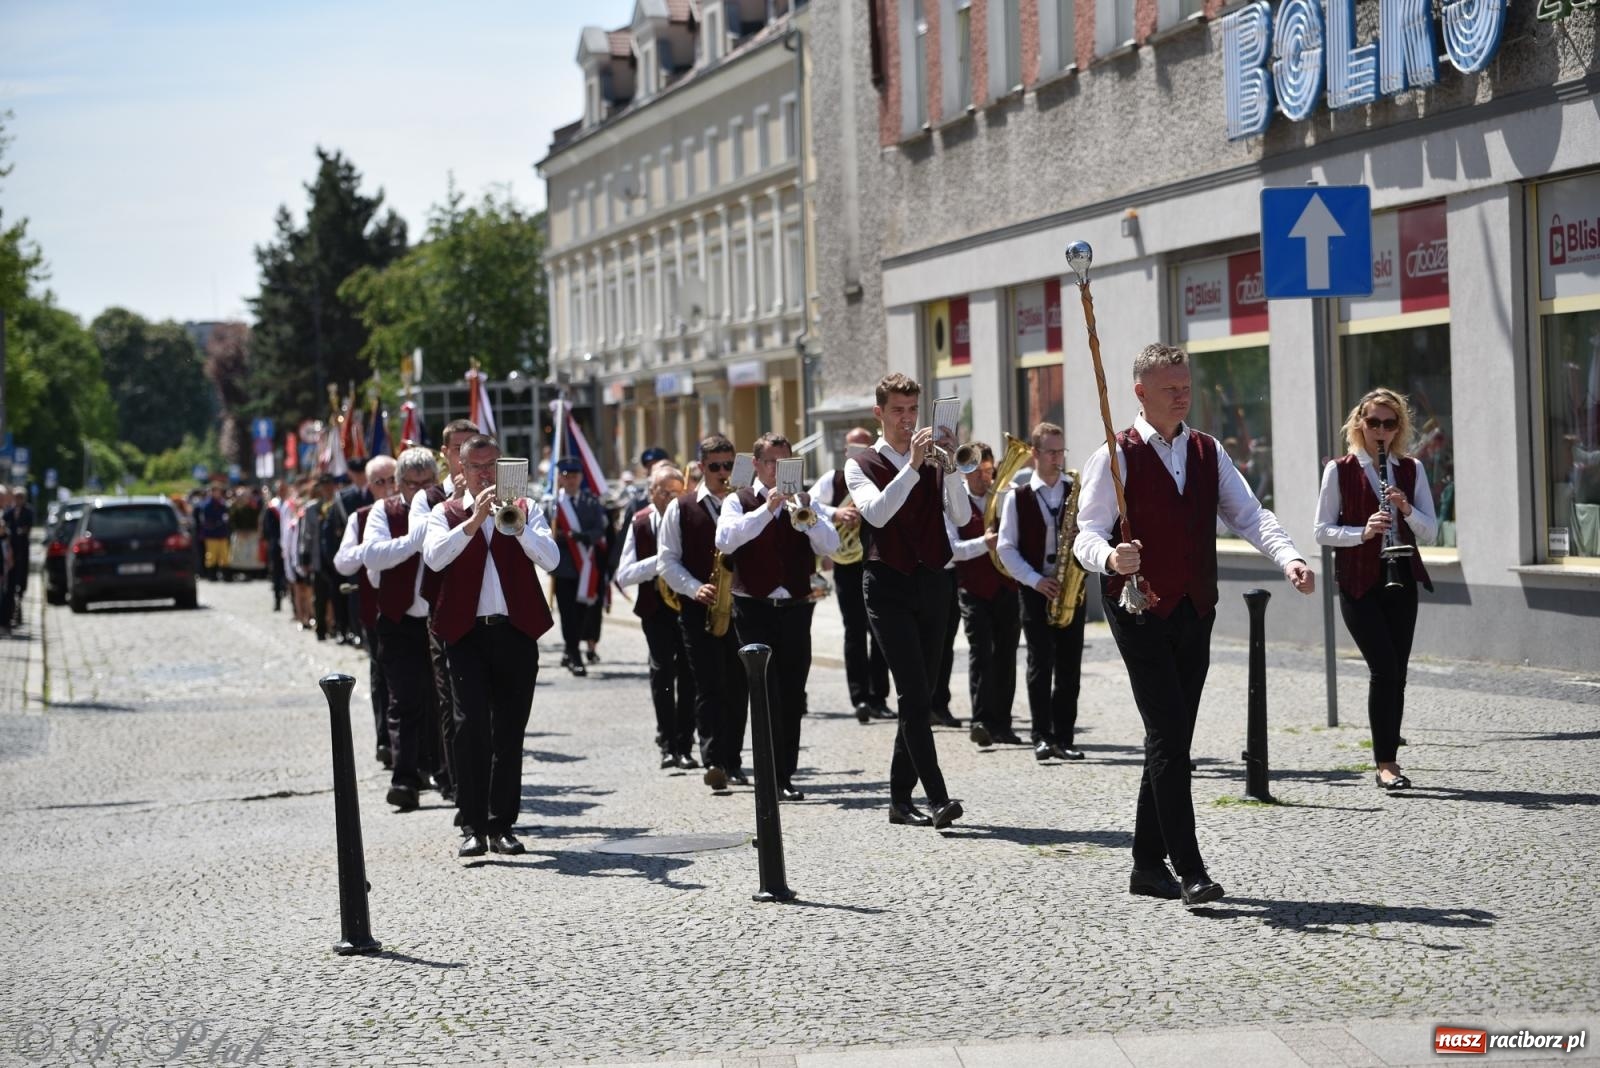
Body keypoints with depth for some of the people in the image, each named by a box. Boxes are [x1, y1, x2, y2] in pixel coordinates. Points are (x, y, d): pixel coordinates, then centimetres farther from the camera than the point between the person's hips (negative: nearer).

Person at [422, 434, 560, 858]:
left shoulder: (524, 509, 12)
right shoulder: (446, 513, 10)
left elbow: (550, 559, -3)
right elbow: (434, 557, -10)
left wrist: (516, 523, -16)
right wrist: (473, 520, -18)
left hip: (516, 632, 1)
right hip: (467, 633, -1)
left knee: (510, 732, 4)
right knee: (471, 727, -11)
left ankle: (503, 825, 11)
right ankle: (472, 826, -8)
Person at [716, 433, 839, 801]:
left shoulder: (804, 501, 13)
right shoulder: (739, 502, 5)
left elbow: (829, 546, -1)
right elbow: (725, 541, -14)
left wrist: (805, 512, -17)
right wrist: (767, 508, -19)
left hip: (796, 608, 3)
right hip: (755, 608, -3)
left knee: (792, 695, 5)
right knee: (767, 692, -9)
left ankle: (785, 774, 13)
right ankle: (775, 776, -8)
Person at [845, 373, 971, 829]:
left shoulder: (934, 459, 13)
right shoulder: (861, 464, 5)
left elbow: (961, 515, -2)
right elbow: (877, 513, -14)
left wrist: (949, 462, -15)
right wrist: (913, 466, -21)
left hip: (932, 583, 4)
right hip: (889, 586, -4)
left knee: (919, 697, 6)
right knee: (915, 694, -15)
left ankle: (901, 798, 14)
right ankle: (939, 798, -19)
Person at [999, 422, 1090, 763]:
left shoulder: (1076, 492, 8)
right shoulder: (1018, 498, 2)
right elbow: (1006, 547, 0)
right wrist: (1035, 580, -11)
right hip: (1036, 591, -2)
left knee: (1070, 666, 2)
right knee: (1041, 664, -5)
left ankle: (1064, 738, 6)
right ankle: (1042, 737, -3)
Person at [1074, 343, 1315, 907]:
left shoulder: (1209, 452, 12)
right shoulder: (1116, 457, -6)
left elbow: (1249, 516, 4)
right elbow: (1087, 536, -11)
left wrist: (1288, 558, -14)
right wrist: (1111, 557, -35)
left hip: (1194, 612, 6)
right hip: (1141, 612, -6)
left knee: (1172, 739, 10)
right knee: (1169, 736, -12)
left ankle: (1148, 864, 19)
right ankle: (1190, 871, -14)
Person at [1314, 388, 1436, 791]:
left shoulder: (1412, 470, 8)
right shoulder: (1340, 470, -1)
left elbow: (1429, 533, 5)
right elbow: (1323, 530, -3)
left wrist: (1406, 509, -14)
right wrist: (1363, 532, -19)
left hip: (1402, 580, 4)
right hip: (1360, 583, -4)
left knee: (1396, 672, 5)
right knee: (1384, 668, -14)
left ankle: (1388, 761, 15)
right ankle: (1385, 763, -8)